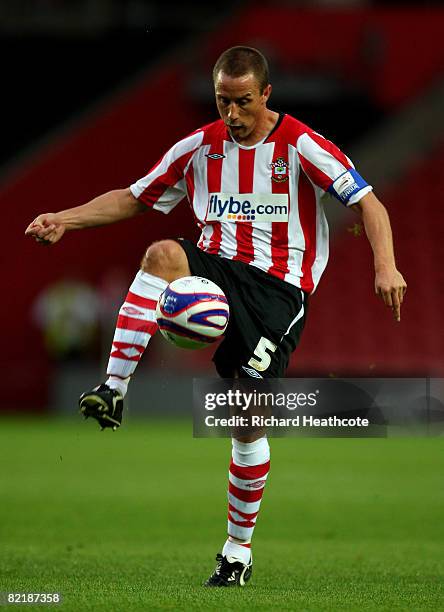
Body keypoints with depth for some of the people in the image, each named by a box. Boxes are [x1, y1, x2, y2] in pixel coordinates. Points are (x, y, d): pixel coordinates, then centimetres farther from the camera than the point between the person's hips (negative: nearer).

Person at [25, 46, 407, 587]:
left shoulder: (300, 145, -4)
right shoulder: (200, 147, 8)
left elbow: (368, 203, -7)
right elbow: (133, 199, 16)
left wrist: (385, 266, -23)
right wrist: (66, 219, 3)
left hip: (279, 288, -3)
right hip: (216, 269, 3)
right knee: (163, 254, -33)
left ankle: (239, 548, 13)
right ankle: (112, 391, -38)